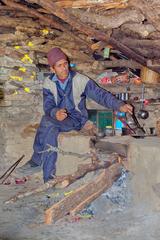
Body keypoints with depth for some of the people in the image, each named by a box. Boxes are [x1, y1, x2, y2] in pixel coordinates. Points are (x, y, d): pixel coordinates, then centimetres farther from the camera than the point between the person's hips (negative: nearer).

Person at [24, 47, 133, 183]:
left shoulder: (80, 80, -9)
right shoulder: (49, 83, -2)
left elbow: (100, 94, -12)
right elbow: (48, 107, -11)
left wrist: (119, 106, -28)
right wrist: (55, 113, -36)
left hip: (76, 119, -3)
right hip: (58, 119, 3)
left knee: (47, 123, -30)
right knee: (50, 132, -31)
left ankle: (36, 160, -14)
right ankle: (49, 177, -20)